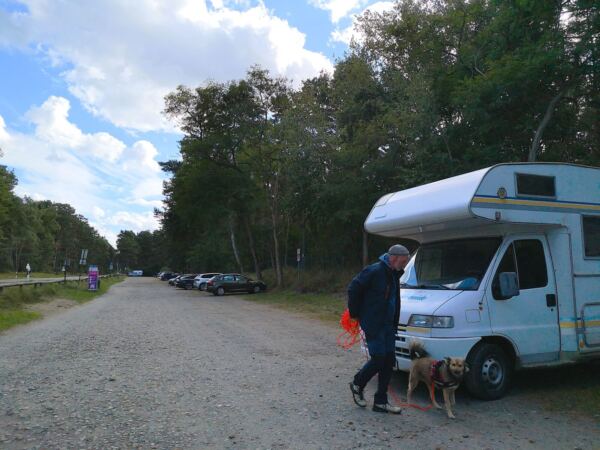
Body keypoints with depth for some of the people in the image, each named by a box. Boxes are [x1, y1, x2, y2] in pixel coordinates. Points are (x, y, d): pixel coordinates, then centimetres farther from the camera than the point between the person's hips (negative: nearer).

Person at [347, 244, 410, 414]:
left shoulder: (394, 274, 9)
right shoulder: (374, 271, -18)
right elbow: (353, 289, -16)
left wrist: (394, 324, 13)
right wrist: (355, 313, -9)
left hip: (387, 324, 8)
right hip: (372, 324, -8)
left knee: (389, 361, 6)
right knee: (378, 359, -7)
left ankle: (381, 402, 16)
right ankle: (357, 384, 20)